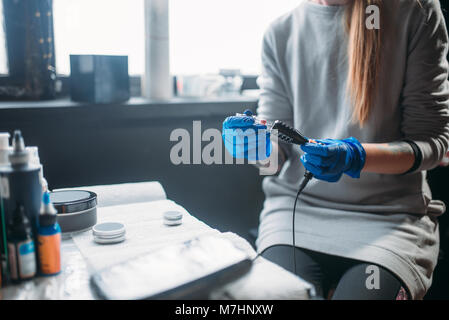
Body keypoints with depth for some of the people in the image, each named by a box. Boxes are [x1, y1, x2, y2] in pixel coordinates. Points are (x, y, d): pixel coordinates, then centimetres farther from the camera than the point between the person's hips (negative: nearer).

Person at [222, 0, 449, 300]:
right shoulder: (280, 33, 6)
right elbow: (277, 152, 6)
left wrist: (355, 156, -21)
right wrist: (256, 144, -17)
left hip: (388, 211, -1)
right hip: (298, 206, 2)